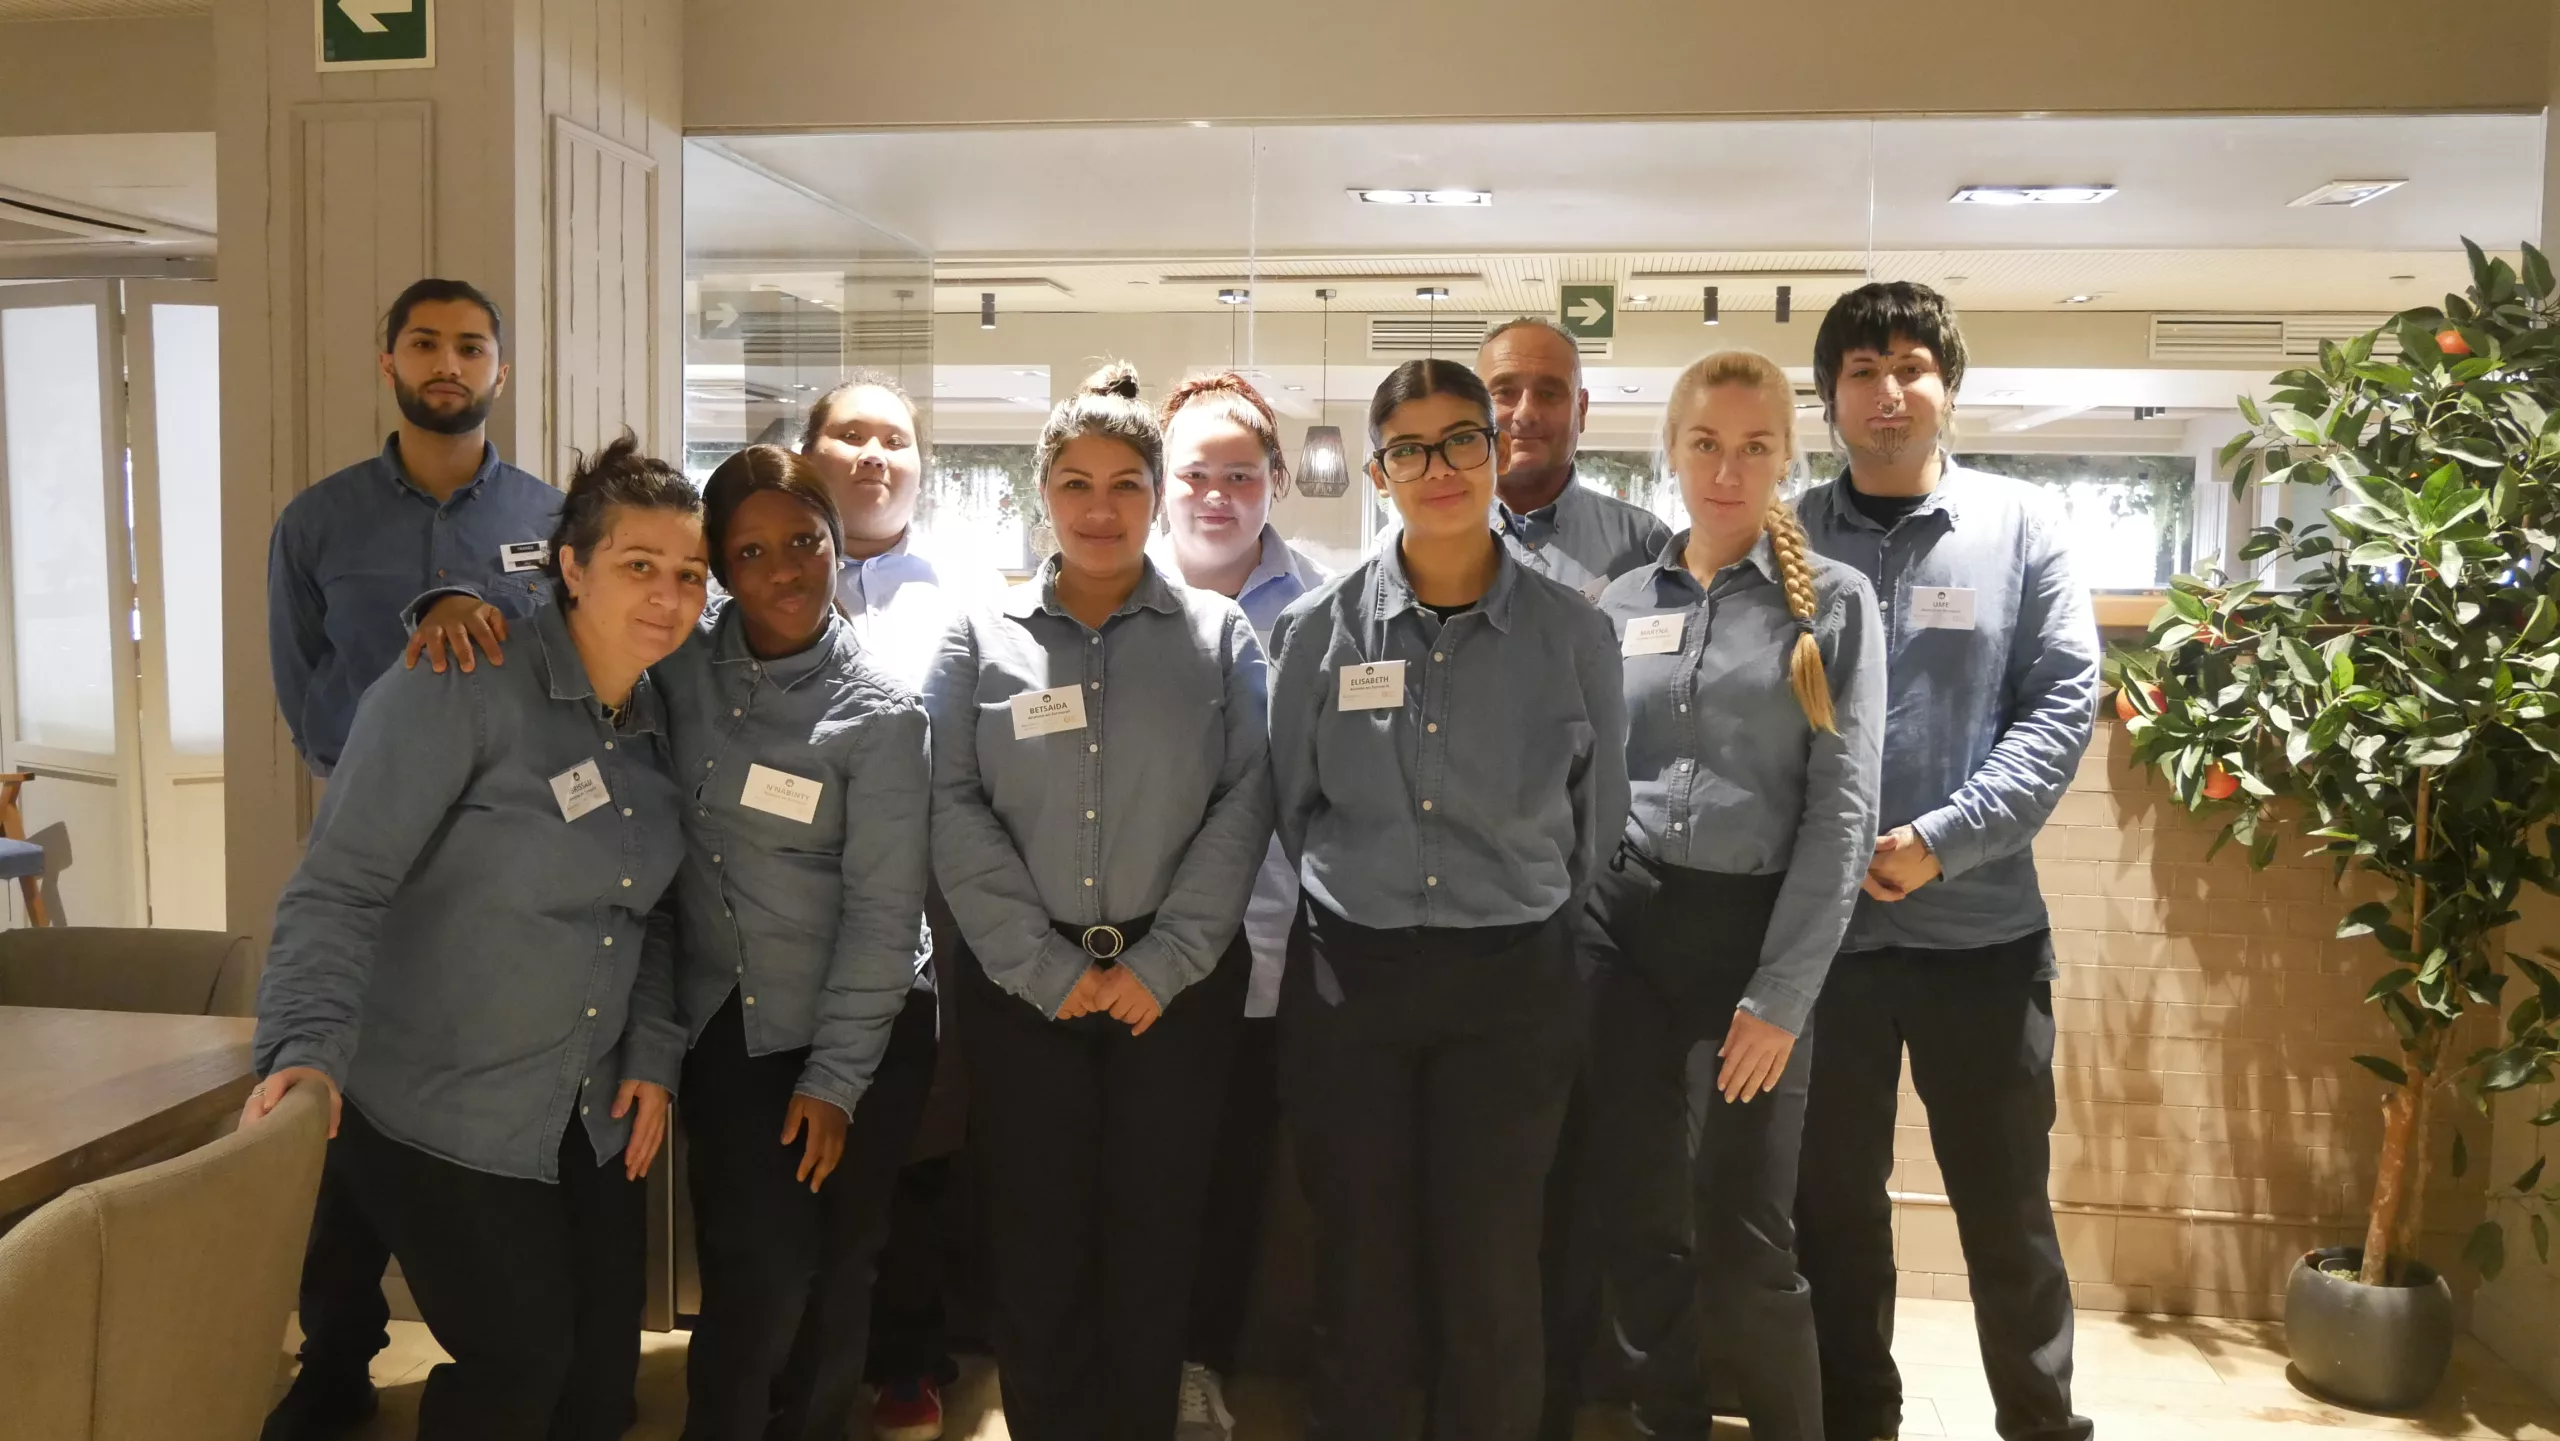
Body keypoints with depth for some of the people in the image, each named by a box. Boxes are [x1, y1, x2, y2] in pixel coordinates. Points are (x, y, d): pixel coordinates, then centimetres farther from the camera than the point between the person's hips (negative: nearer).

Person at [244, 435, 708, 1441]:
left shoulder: (659, 719, 5)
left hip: (591, 1120, 7)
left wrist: (653, 1054, 3)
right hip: (443, 1117, -7)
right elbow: (339, 886, -23)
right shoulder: (461, 689, -18)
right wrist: (310, 1047, -35)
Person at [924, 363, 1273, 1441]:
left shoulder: (1218, 636, 5)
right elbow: (955, 809, -3)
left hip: (1175, 979, 0)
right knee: (1034, 1231, 5)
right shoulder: (981, 638, 5)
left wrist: (1163, 964, -10)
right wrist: (1047, 967, -10)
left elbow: (1245, 801, -2)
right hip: (1022, 982, 0)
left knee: (1155, 1230, 7)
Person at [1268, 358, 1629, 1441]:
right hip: (1349, 982, 1)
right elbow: (1288, 810, 9)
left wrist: (1542, 936, 11)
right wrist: (1344, 917, 11)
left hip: (1512, 988, 0)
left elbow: (1600, 824, 7)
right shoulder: (1317, 630, -2)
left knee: (1491, 1282, 8)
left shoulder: (1573, 633, -3)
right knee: (1360, 1273, 10)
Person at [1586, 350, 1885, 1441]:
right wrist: (1577, 937, 2)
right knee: (1639, 1222, 9)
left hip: (1760, 927, -3)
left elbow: (1842, 810, -6)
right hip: (1622, 925, 3)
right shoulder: (1620, 605, 8)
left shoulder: (1833, 603, -1)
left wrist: (1781, 995, -11)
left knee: (1744, 1240, -1)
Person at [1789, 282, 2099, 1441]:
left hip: (1983, 927, 0)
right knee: (1833, 1204, 12)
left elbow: (2064, 700, -4)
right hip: (1820, 925, 1)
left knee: (2006, 1206, 11)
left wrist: (1941, 839, -15)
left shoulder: (2021, 526, 2)